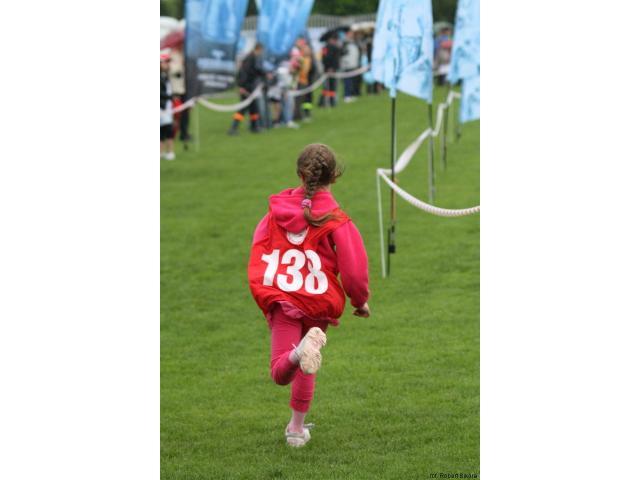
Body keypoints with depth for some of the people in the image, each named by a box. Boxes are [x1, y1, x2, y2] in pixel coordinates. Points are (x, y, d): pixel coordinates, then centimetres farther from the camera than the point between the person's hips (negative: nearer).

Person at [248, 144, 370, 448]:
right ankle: (296, 428, 26)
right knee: (305, 370, 23)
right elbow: (354, 267, -5)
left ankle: (300, 351, -41)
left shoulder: (277, 209, 4)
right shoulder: (336, 220, -5)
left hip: (280, 298, 0)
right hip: (319, 301, 0)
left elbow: (258, 255, 4)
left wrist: (263, 294, 15)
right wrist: (361, 301, 13)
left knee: (281, 373, -8)